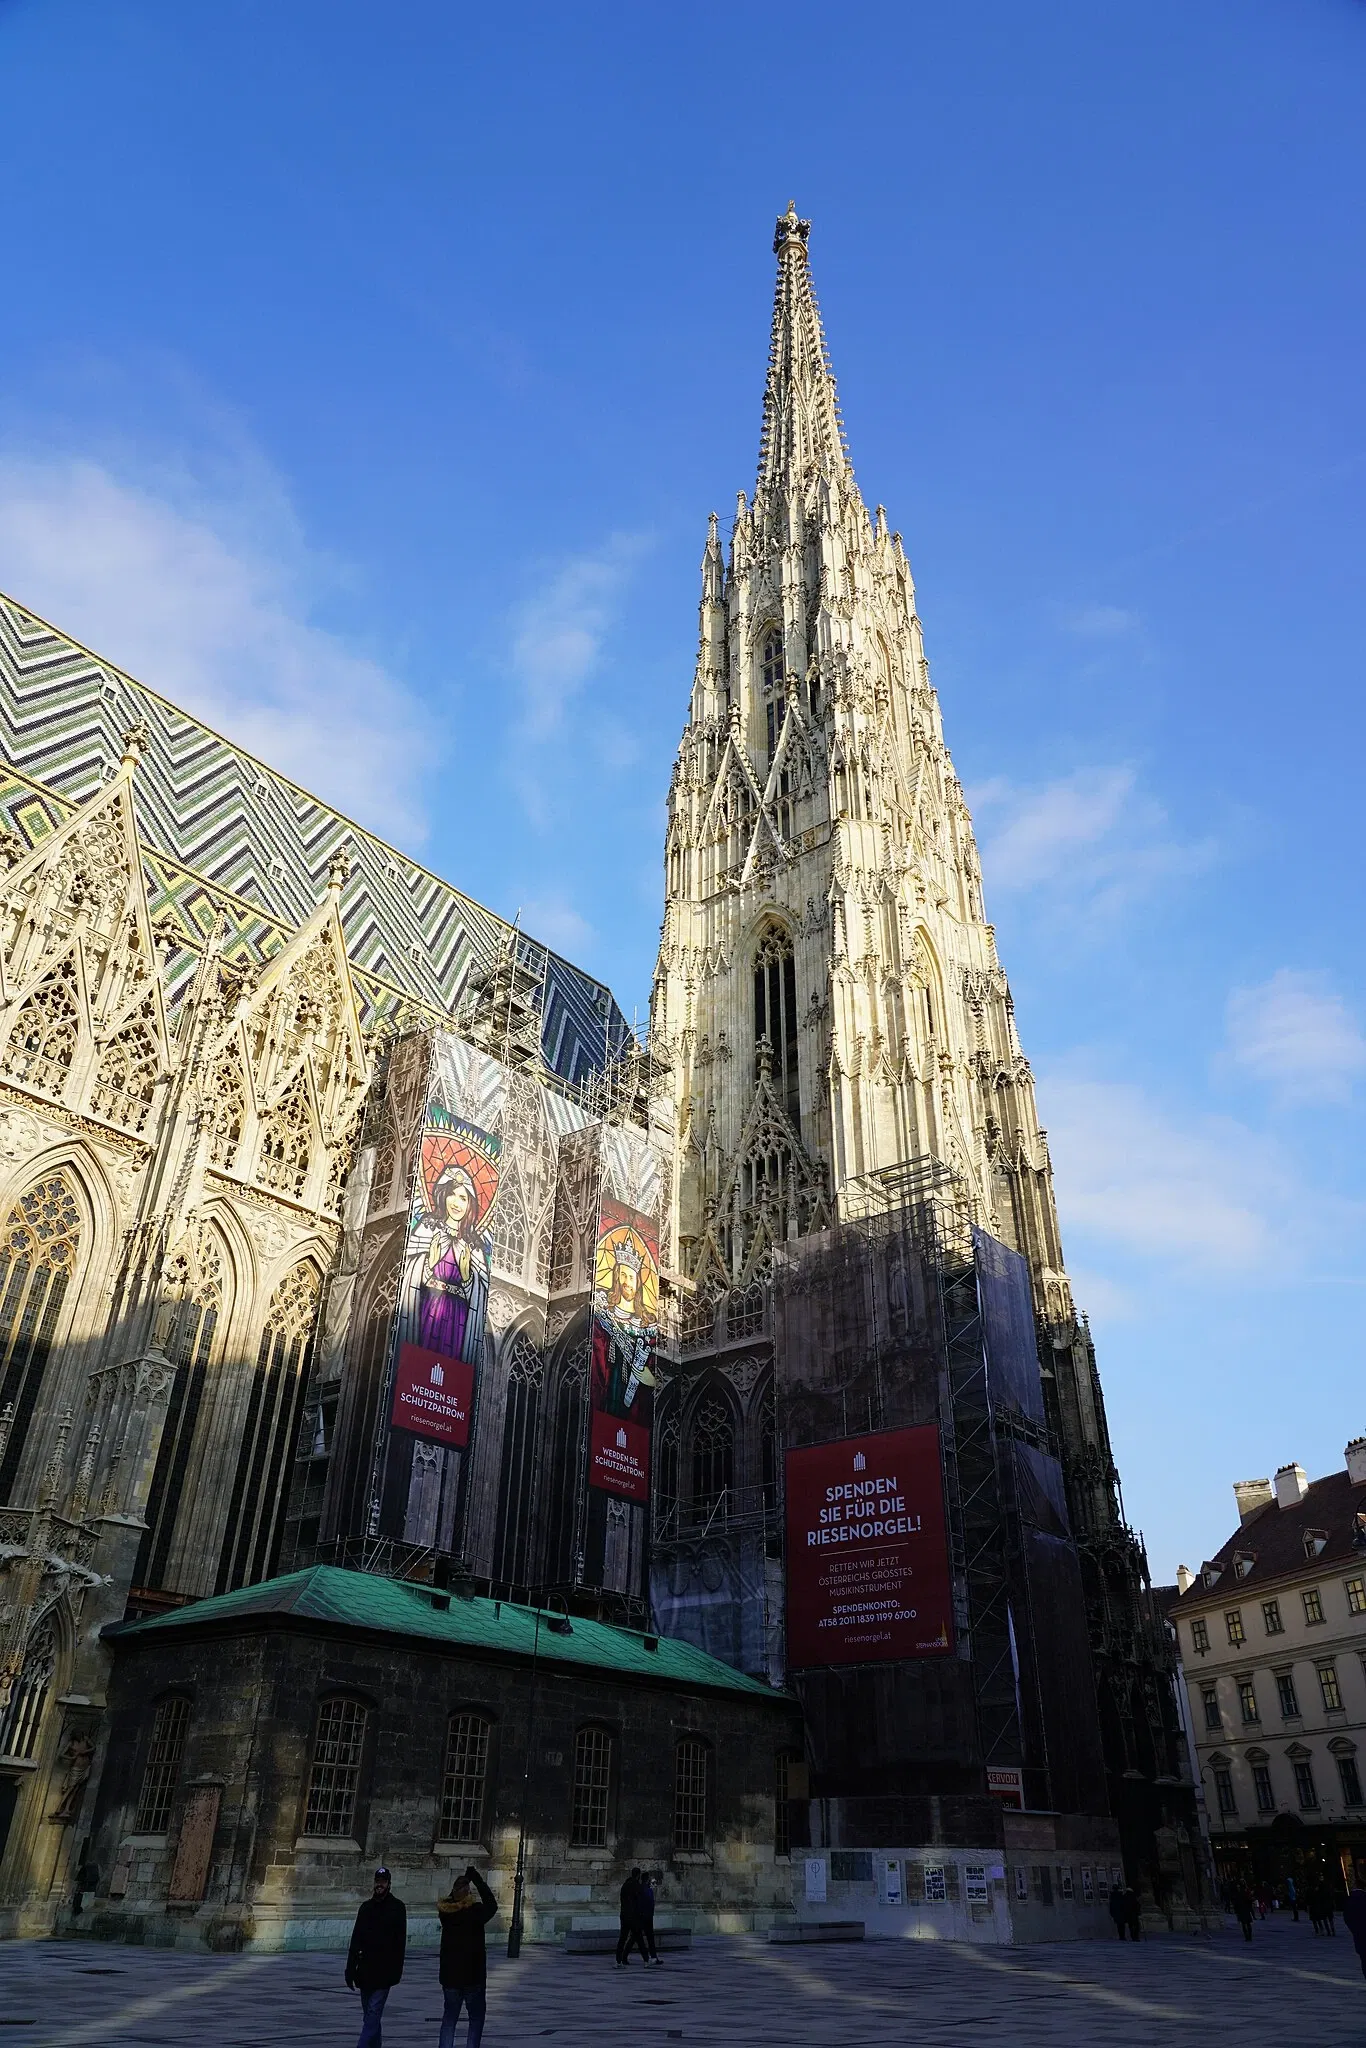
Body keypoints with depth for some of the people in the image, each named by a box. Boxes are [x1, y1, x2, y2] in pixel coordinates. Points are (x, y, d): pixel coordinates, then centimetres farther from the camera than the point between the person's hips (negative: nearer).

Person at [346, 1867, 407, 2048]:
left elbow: (400, 1940, -6)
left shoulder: (397, 1907, -3)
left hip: (384, 1971, -5)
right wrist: (350, 1969, 5)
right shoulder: (366, 1907, 10)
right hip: (366, 1970, 5)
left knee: (373, 2012, -11)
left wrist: (397, 1969, -12)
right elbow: (356, 1939, 11)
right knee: (369, 2014, 11)